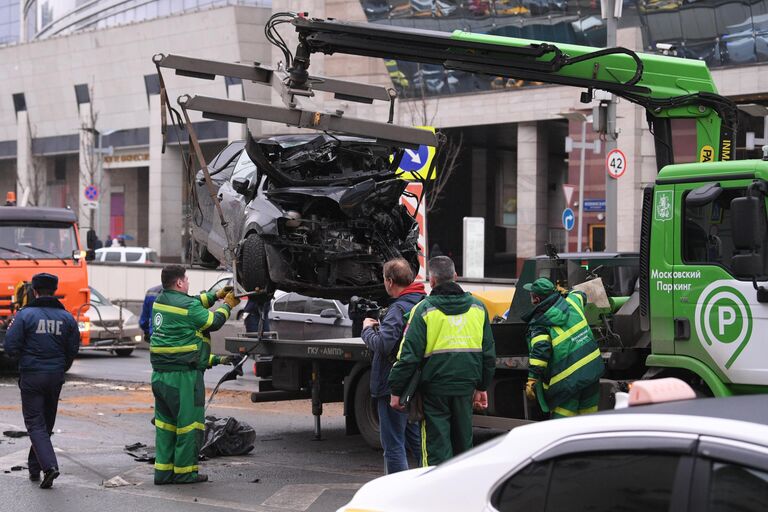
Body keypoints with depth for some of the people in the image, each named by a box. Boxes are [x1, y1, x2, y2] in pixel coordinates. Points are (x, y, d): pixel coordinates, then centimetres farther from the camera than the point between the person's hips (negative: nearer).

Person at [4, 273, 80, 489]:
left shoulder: (25, 314, -10)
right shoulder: (66, 317, 2)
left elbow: (11, 347, -12)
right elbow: (73, 350, 4)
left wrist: (23, 356, 10)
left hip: (31, 376, -4)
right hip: (55, 377, 4)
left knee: (35, 423, -1)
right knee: (47, 423, 17)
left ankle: (49, 465, -19)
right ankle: (35, 467, 26)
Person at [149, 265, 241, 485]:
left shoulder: (161, 300, 11)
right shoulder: (187, 305, -14)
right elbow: (213, 322, -4)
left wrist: (216, 296, 26)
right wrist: (227, 304, 13)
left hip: (159, 374, 8)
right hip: (183, 376, -8)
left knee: (165, 423, 13)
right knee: (189, 422, 1)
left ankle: (163, 470, 15)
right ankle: (184, 472, 5)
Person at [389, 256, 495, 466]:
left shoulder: (424, 309, -8)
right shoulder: (477, 307, 7)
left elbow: (409, 354, -10)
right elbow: (489, 352, 12)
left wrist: (396, 390, -4)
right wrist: (482, 387, 19)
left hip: (434, 388, -4)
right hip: (465, 387, 4)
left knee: (436, 448, 0)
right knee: (463, 443, 17)